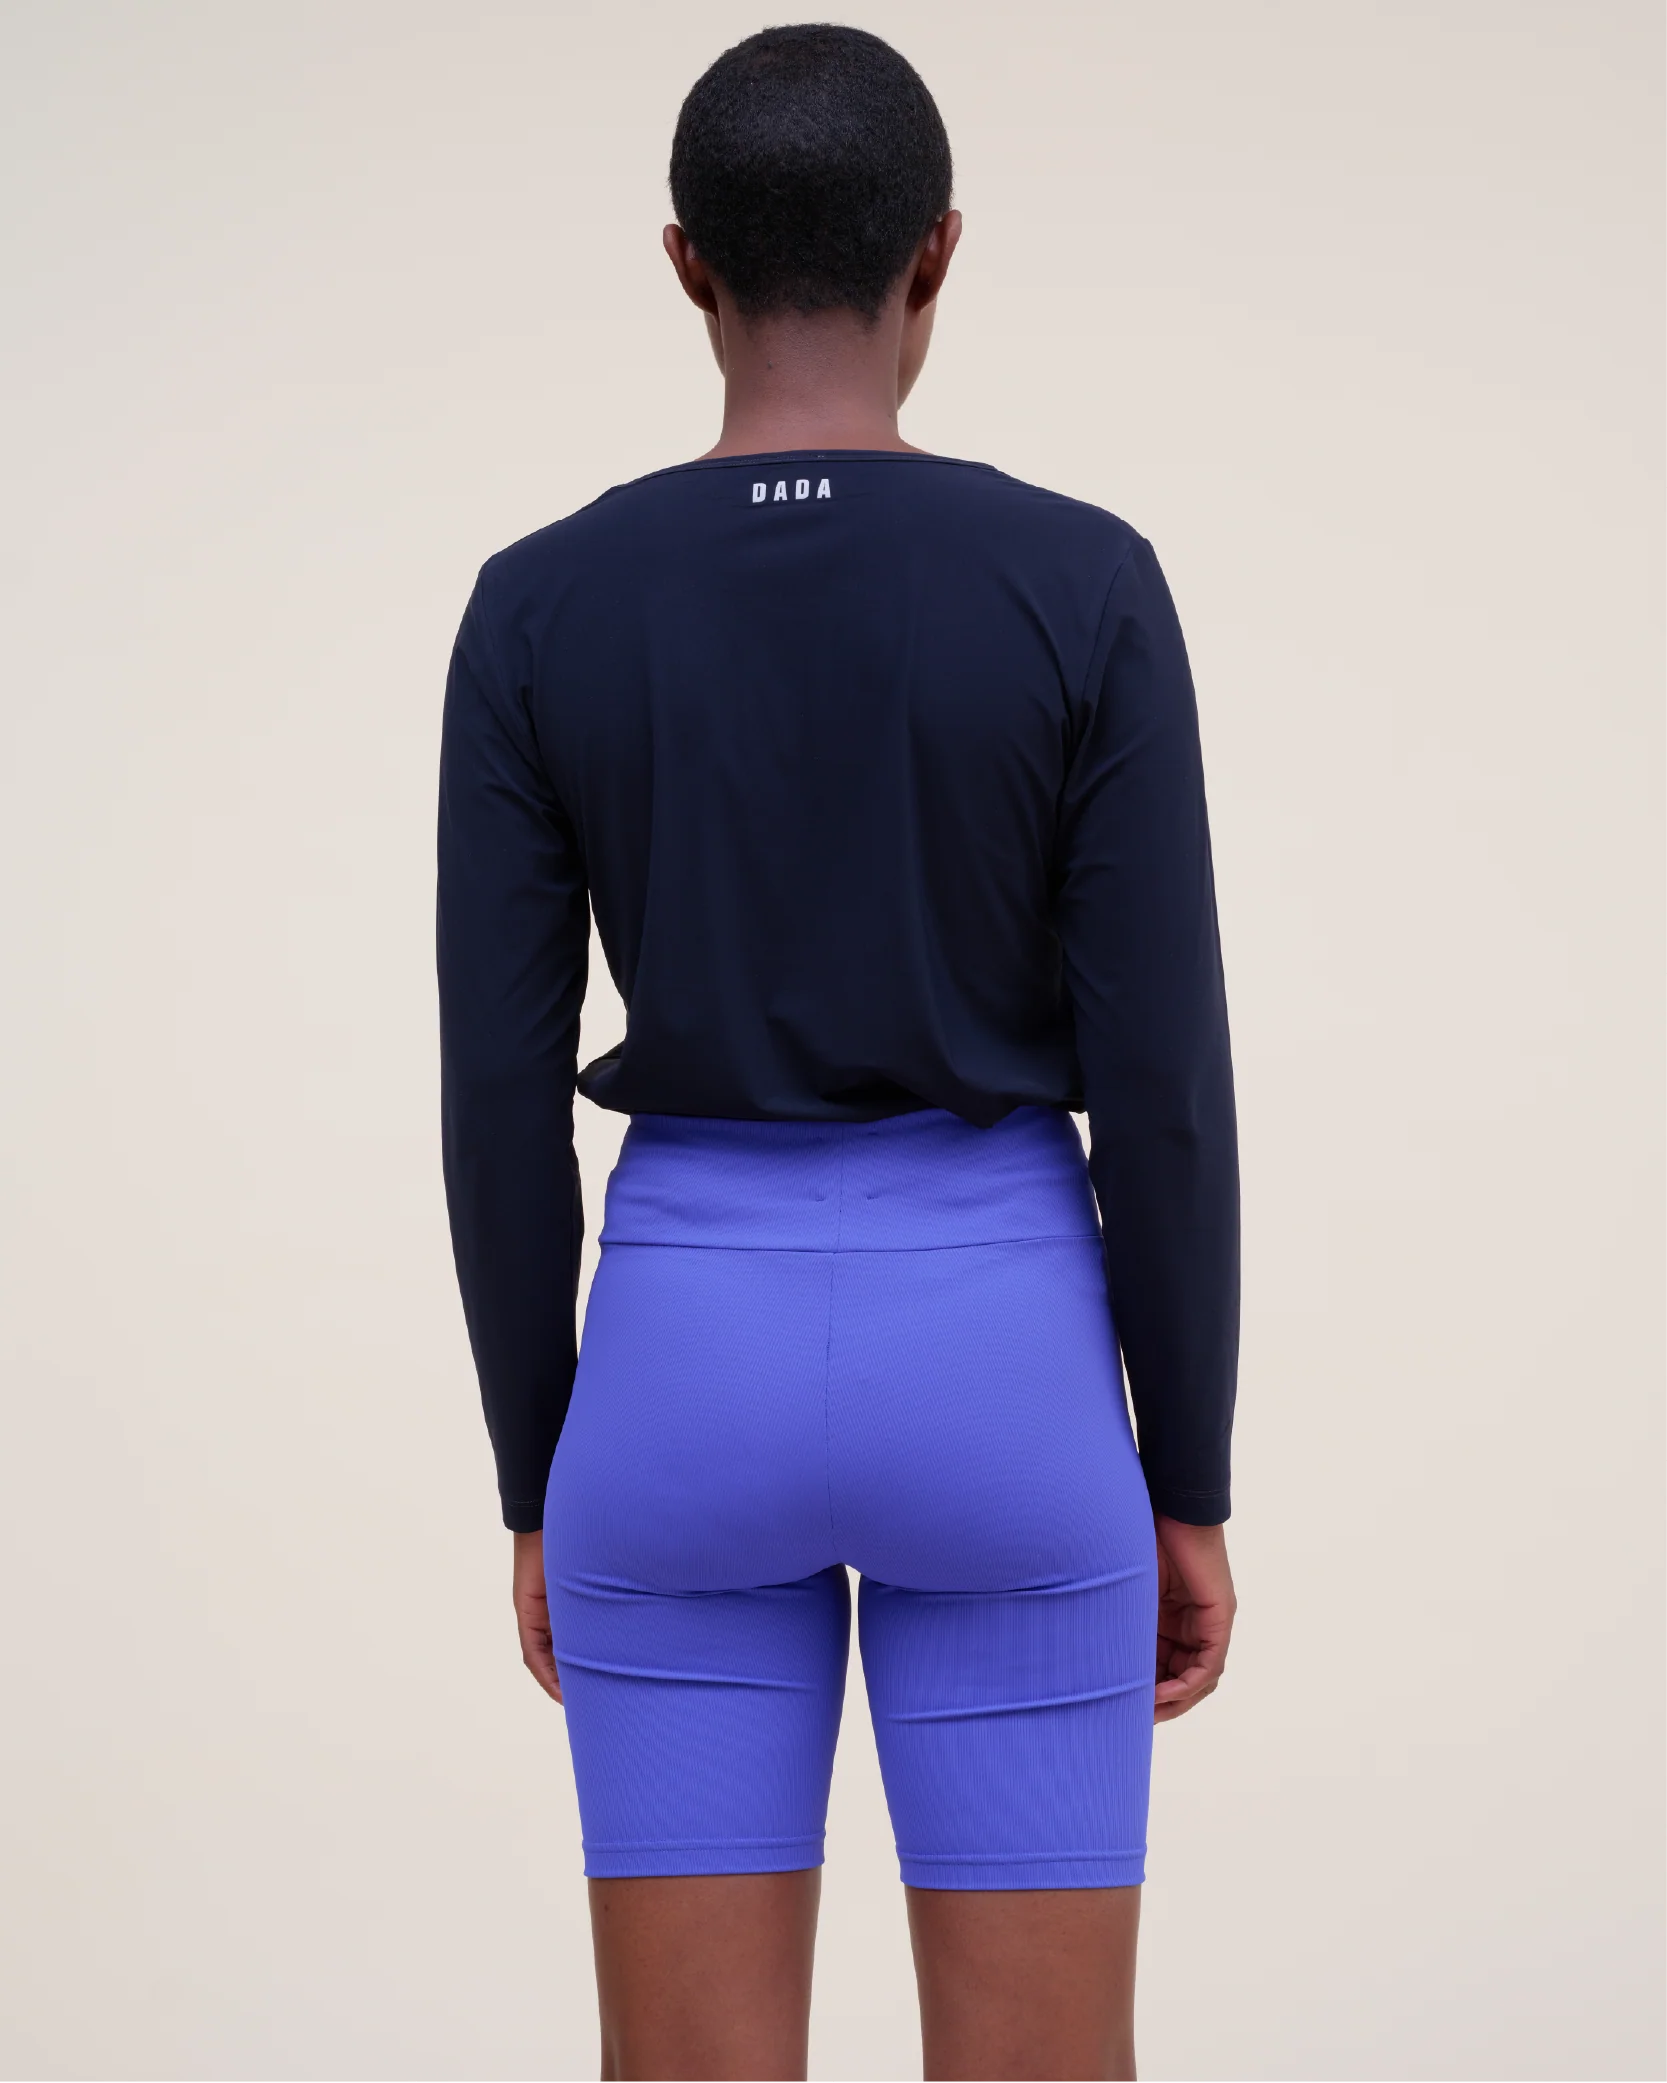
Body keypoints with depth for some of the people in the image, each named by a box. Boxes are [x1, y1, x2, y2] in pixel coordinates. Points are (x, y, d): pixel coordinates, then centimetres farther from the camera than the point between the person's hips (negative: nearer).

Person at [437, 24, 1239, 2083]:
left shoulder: (535, 610, -4)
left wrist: (536, 1485, 9)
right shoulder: (1085, 588, -9)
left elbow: (498, 1087, -3)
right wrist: (1188, 1489, 3)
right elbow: (1162, 1078, -8)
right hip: (998, 1372, -1)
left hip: (689, 1366, 2)